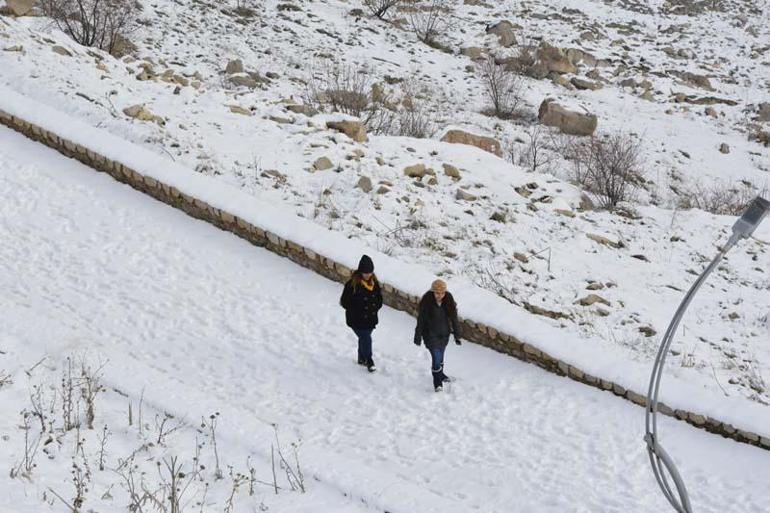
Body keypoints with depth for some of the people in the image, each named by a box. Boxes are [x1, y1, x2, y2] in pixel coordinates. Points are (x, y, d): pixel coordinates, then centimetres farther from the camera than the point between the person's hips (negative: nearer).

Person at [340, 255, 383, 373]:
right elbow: (344, 301, -13)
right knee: (366, 339, -13)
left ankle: (362, 358, 39)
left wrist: (374, 308, -4)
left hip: (370, 319, 5)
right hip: (356, 321, -5)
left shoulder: (374, 283, 0)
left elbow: (379, 300, 13)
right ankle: (369, 361, 2)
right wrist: (358, 311, -12)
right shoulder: (352, 284, -18)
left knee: (364, 338, 19)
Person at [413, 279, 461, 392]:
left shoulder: (448, 301, -11)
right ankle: (437, 382, 4)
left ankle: (440, 374, 44)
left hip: (444, 334, 4)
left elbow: (454, 318, -1)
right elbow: (420, 320, -11)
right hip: (431, 335, -4)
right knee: (436, 357, -10)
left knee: (440, 356, 20)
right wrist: (418, 337, -6)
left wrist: (457, 335, 2)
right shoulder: (426, 302, -20)